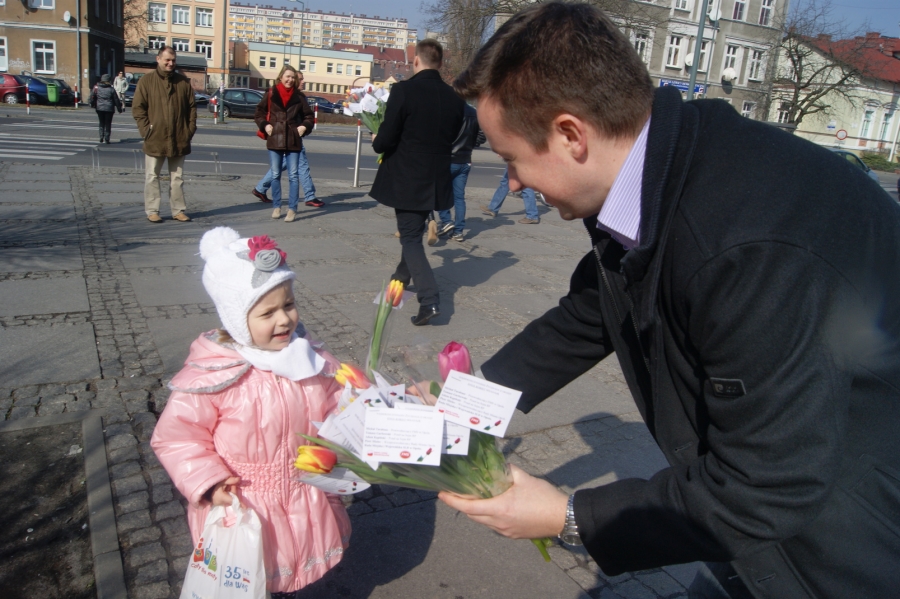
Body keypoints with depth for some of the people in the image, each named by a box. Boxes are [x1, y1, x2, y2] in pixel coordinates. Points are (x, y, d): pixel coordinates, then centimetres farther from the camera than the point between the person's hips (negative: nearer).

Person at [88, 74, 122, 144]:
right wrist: (119, 108, 11)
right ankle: (106, 139, 1)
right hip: (109, 109, -2)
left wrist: (92, 104, 18)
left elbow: (92, 97, 1)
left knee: (101, 124, 15)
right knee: (108, 124, 5)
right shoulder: (111, 89, -5)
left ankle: (101, 138, 6)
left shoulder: (96, 88, 0)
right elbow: (116, 100, 0)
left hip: (99, 108, 2)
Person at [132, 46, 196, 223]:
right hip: (155, 139, -2)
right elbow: (137, 108, -2)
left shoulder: (184, 82, 7)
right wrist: (146, 129, -9)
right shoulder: (146, 81, 0)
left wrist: (190, 129, 1)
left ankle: (178, 210, 16)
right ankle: (152, 211, 10)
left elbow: (192, 107, 9)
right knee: (152, 177, 4)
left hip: (179, 140, 2)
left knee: (177, 177, 9)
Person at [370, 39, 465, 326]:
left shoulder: (404, 90, -15)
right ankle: (403, 275, 45)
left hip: (407, 181, -5)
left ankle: (429, 299, -10)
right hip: (437, 181, 5)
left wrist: (376, 142, 7)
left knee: (410, 238, 3)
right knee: (414, 231, 25)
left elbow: (384, 142, -15)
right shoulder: (455, 98, 1)